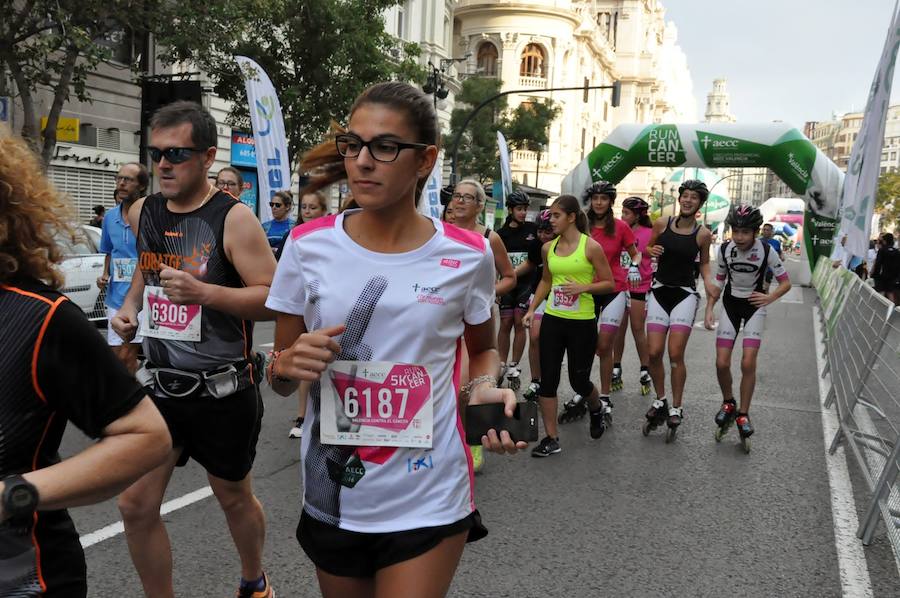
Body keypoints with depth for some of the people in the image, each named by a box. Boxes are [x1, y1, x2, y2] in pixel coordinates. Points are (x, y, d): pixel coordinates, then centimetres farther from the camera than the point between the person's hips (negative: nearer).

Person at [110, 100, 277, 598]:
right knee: (135, 506, 3)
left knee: (234, 497, 15)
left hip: (223, 392, -5)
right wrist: (129, 306, 6)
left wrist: (201, 291, -29)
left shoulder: (233, 218, -14)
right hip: (160, 385, 5)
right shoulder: (142, 213, 4)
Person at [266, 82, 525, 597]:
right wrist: (286, 365, -20)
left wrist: (483, 390, -10)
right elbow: (280, 378, 2)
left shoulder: (467, 255, -8)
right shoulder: (308, 246, -6)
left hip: (428, 500, -2)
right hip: (332, 493, 2)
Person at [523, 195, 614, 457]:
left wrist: (583, 287, -21)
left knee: (579, 380, 7)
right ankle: (551, 438, 12)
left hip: (582, 323, -4)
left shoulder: (591, 246, -9)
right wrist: (532, 309, 8)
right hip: (552, 320, 4)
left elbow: (609, 284, -5)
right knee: (548, 379, 1)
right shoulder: (548, 248, 4)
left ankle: (597, 410, 42)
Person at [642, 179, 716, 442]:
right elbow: (648, 247, 15)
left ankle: (675, 409, 9)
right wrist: (651, 251, -8)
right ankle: (660, 400, 20)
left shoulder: (703, 233, -3)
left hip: (685, 294, -2)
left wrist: (708, 282, -7)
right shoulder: (662, 224, 0)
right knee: (653, 353, -3)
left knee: (675, 354, -7)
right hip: (659, 291, 2)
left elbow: (704, 262, 11)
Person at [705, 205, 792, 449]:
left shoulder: (766, 250, -18)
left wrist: (769, 298, -27)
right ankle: (728, 404, 20)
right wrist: (709, 309, -9)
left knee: (748, 363, -13)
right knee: (722, 363, -7)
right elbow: (718, 282, 3)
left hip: (754, 306, -2)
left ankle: (743, 414, 5)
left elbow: (786, 283, -8)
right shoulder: (724, 250, -11)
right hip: (730, 304, 2)